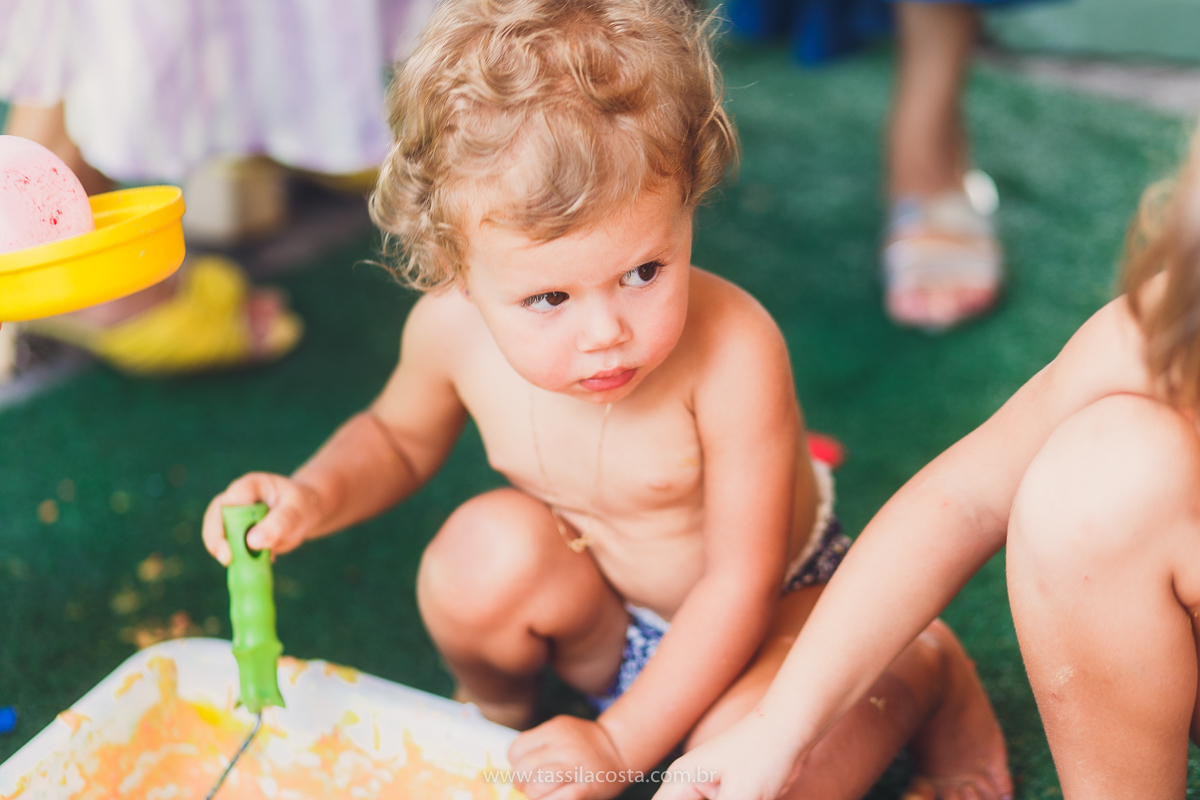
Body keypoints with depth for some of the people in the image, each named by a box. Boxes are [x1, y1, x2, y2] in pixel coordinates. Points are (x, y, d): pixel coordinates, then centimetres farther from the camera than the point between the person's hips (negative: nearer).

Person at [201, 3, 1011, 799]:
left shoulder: (733, 352, -36)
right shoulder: (452, 329, -23)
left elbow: (740, 585, -26)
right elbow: (398, 437, 3)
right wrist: (313, 496, -17)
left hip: (765, 601, -3)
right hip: (602, 615, 3)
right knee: (490, 549, -28)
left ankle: (924, 672, 4)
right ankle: (496, 712, 7)